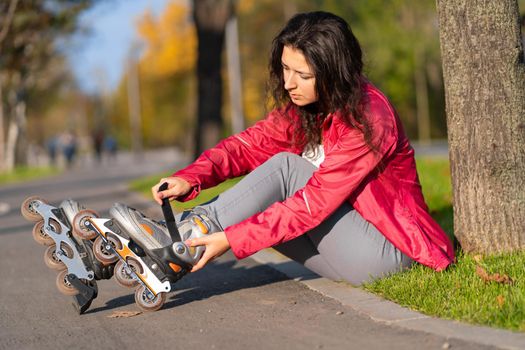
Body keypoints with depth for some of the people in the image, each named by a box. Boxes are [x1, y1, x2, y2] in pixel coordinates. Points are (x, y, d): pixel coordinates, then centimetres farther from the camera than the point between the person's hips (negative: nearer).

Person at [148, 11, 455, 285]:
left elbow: (313, 204, -27)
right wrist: (190, 179, -23)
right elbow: (250, 144, -4)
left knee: (285, 167, -21)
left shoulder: (368, 118, -23)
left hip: (384, 250, -8)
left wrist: (231, 240, -32)